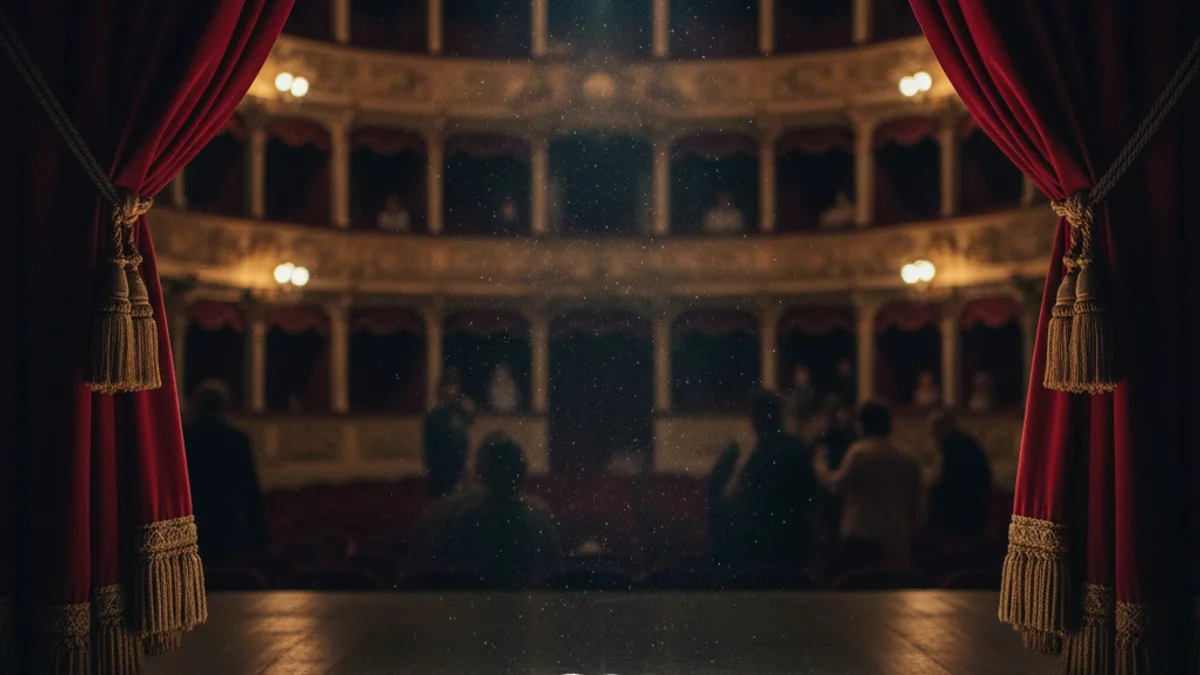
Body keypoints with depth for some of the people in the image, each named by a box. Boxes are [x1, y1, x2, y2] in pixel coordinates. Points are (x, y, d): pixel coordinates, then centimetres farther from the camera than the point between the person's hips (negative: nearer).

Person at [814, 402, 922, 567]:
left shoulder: (859, 452, -4)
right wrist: (909, 534, 28)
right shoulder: (909, 461, 14)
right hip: (898, 541, 5)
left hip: (862, 536, -5)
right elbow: (914, 506, 18)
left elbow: (837, 485, -9)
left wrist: (820, 463, 8)